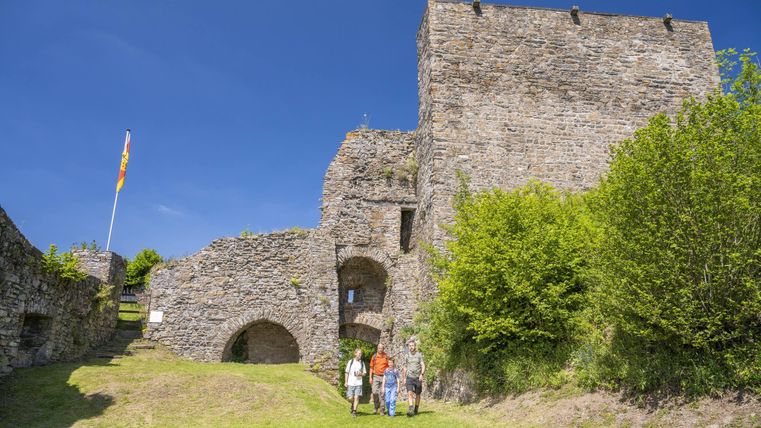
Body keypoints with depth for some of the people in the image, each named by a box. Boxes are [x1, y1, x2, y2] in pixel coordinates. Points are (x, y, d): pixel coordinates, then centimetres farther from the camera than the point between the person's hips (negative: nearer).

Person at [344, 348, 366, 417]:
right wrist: (346, 382, 0)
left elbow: (364, 373, 12)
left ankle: (354, 411, 3)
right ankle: (353, 404, 32)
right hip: (350, 383, -1)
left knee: (356, 397, -7)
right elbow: (347, 372, 4)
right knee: (350, 398, 0)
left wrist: (360, 374, -10)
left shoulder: (362, 363, 6)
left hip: (358, 383, 1)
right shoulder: (351, 361, 0)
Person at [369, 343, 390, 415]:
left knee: (382, 393, -1)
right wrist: (370, 377, 2)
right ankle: (376, 407, 15)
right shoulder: (374, 357, 4)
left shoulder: (386, 357, 2)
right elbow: (371, 367, 8)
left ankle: (382, 410, 6)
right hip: (376, 376, 1)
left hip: (384, 377, -1)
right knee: (375, 392, -9)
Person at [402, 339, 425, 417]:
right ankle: (410, 409, -24)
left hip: (418, 378, -1)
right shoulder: (407, 356, 7)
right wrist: (404, 378, 14)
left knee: (417, 394, 8)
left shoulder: (419, 355, -1)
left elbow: (423, 366, -6)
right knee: (409, 393, -16)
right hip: (409, 378, 1)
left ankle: (416, 410, 24)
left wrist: (421, 374, -21)